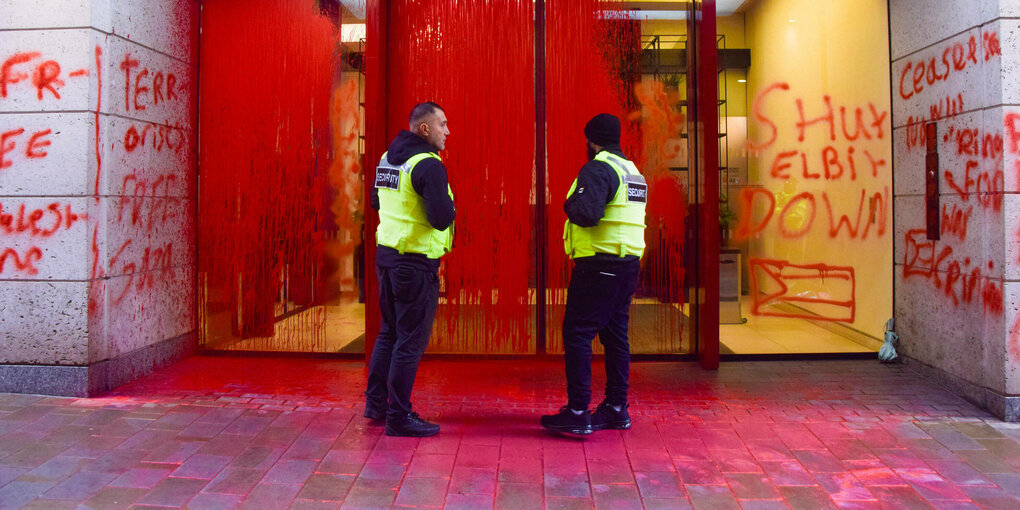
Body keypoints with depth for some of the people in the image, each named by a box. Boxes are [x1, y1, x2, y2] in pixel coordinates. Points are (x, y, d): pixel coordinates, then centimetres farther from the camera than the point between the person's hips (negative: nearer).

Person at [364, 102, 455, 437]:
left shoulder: (387, 158, 11)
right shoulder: (428, 165, -17)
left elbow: (376, 201, 25)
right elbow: (441, 218, -24)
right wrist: (448, 204, -4)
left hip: (386, 255, 9)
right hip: (416, 263, -9)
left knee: (389, 333, 20)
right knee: (411, 341, 0)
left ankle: (376, 403, 29)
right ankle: (399, 418, 7)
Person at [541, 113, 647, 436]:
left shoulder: (597, 170, -11)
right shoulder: (634, 172, 18)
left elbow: (587, 213, -25)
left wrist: (569, 205, -4)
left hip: (599, 264, -9)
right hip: (629, 264, 9)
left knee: (577, 334, -5)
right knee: (615, 334, 14)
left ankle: (578, 413, -6)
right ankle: (616, 408, 19)